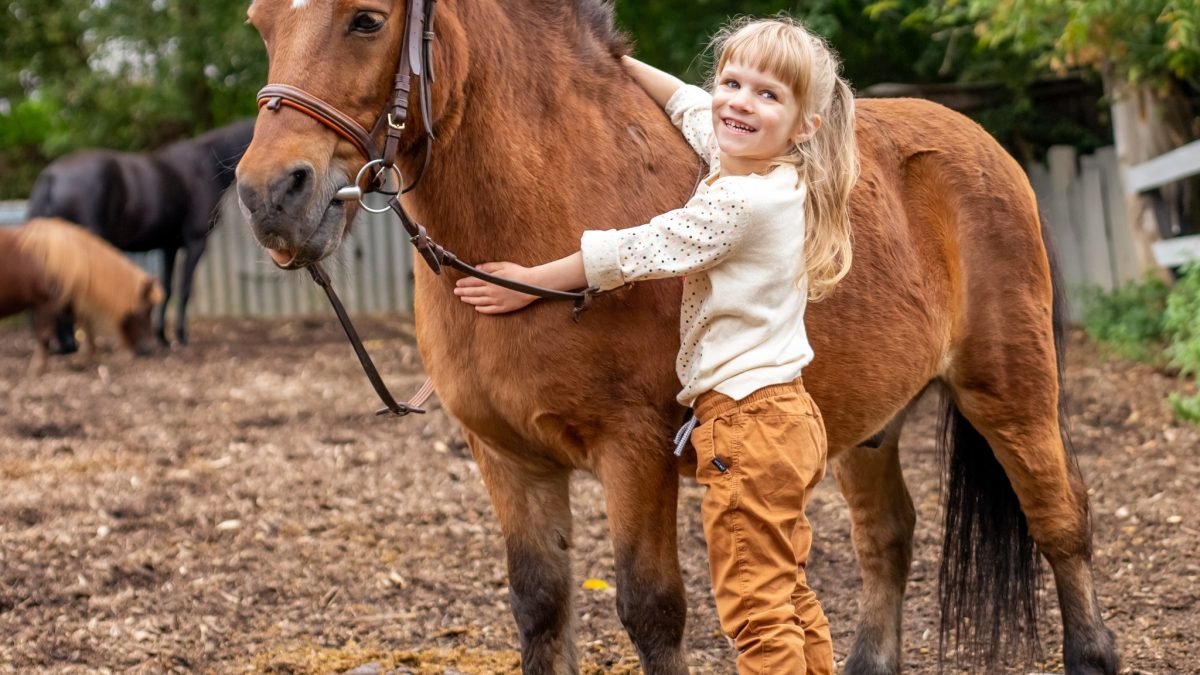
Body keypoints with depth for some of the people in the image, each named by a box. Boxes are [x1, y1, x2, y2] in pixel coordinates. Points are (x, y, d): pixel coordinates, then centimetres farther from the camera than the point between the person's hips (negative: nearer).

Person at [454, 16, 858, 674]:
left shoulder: (740, 200, -20)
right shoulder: (775, 177, 8)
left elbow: (634, 253, -12)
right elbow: (691, 106, 27)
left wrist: (532, 282, -2)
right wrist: (622, 65, 29)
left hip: (746, 421, -10)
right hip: (785, 415, 10)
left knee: (754, 609, -4)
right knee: (788, 597, 17)